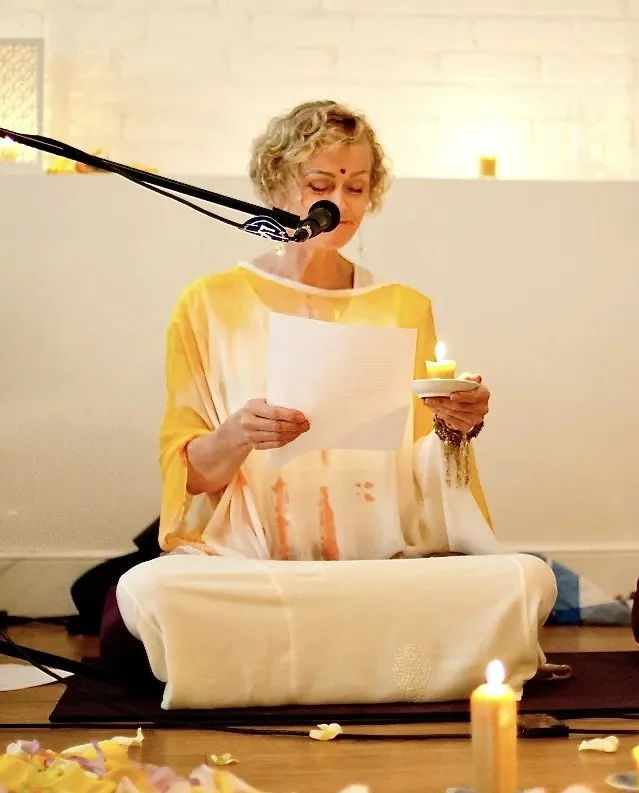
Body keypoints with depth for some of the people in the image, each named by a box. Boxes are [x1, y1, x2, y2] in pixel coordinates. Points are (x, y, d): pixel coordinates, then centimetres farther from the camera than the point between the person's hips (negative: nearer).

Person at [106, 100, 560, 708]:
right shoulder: (209, 305, 8)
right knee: (148, 587, -34)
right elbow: (188, 472, 3)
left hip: (392, 562, 2)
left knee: (528, 578, -27)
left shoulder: (406, 308, 15)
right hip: (246, 562, -2)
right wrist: (238, 436, -17)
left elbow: (423, 475, 12)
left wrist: (452, 431, -9)